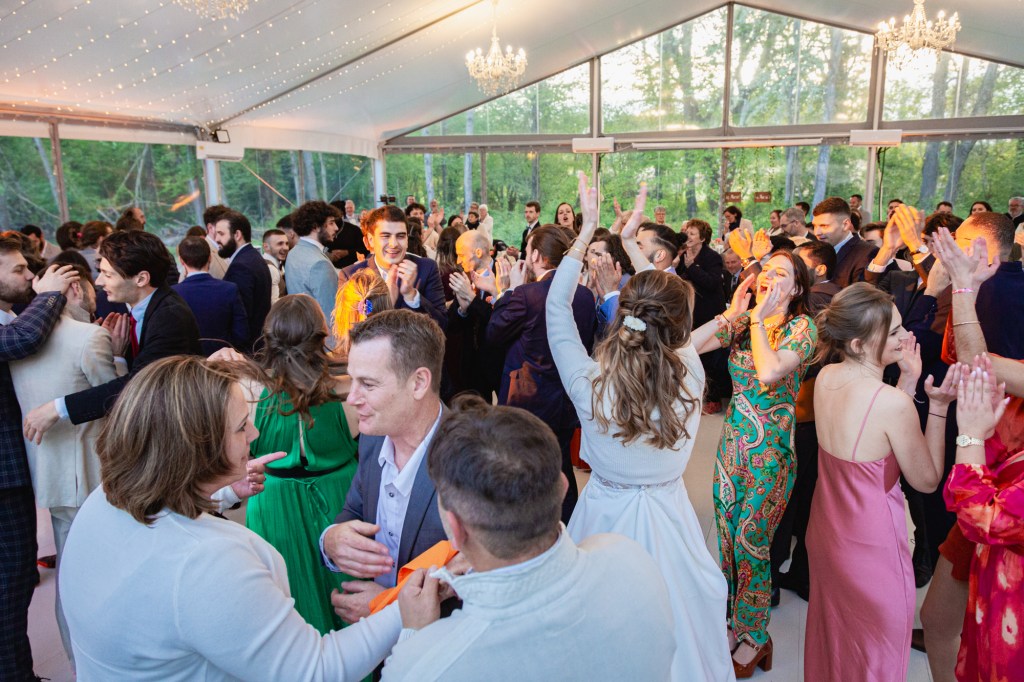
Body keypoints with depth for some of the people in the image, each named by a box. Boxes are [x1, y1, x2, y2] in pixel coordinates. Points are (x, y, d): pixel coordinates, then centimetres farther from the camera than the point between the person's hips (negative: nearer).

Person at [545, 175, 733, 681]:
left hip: (605, 514, 0)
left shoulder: (590, 384, -25)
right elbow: (669, 309, -5)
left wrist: (587, 230, -7)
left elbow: (557, 307, -12)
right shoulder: (690, 377, -22)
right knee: (673, 620, 24)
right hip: (665, 515, 1)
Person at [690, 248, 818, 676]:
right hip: (733, 442, 5)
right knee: (727, 538, 15)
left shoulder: (802, 327, -10)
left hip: (770, 449, -5)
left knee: (750, 543, 3)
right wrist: (732, 312, -8)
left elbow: (769, 372, -28)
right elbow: (688, 344, -7)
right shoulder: (742, 321, 5)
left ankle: (754, 637, 26)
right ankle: (732, 617, 36)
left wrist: (759, 318, -18)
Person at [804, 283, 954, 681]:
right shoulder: (894, 403, -28)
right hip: (873, 547, -7)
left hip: (827, 532, 7)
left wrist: (908, 381, -1)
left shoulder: (825, 378, -8)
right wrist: (938, 406, -16)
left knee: (832, 640, 29)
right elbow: (927, 481, -13)